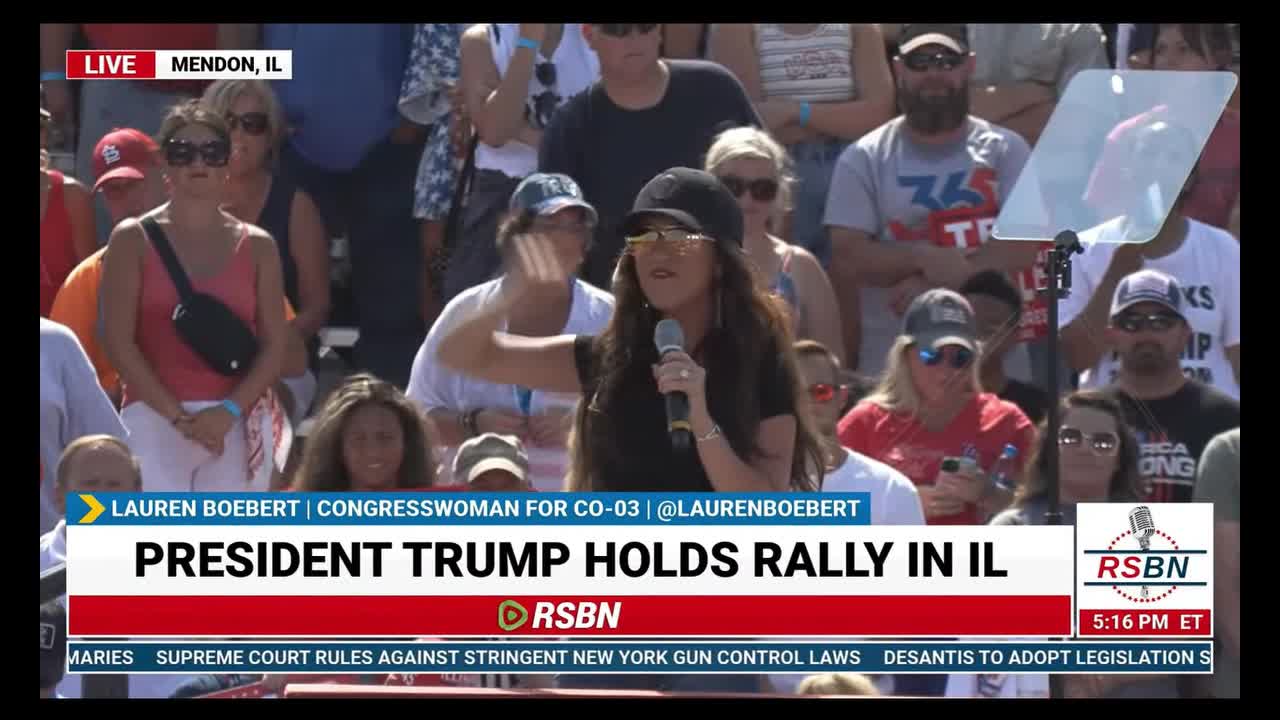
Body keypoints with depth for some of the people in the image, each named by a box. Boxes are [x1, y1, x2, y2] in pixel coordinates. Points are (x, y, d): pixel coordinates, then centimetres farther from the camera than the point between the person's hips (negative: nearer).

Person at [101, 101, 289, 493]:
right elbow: (119, 341, -3)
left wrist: (229, 411, -9)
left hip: (236, 422, 2)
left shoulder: (257, 246, 11)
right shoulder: (133, 240, 4)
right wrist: (178, 416, -10)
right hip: (155, 415, -2)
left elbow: (275, 345, 6)